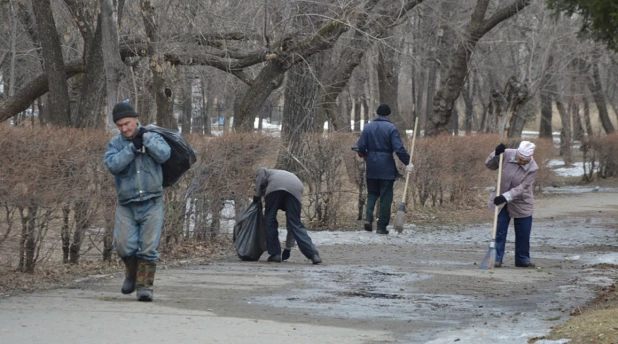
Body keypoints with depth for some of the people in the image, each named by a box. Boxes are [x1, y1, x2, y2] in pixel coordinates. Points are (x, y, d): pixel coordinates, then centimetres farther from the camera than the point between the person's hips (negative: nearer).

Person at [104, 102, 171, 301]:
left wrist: (146, 138, -14)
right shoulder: (115, 143, 5)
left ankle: (144, 286, 1)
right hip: (126, 204, 1)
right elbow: (112, 165, -13)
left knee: (149, 247, -6)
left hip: (152, 204, -1)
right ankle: (132, 273, 23)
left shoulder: (152, 137, 5)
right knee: (124, 246, -5)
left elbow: (164, 155, -14)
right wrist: (132, 147, -18)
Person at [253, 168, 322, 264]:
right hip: (296, 189, 3)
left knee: (270, 220, 15)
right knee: (296, 224, 8)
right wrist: (288, 248, 43)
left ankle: (275, 254, 12)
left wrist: (257, 195, 19)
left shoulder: (270, 173, 42)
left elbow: (261, 171, 12)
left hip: (275, 187, -3)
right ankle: (313, 255, -4)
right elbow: (292, 224, 39)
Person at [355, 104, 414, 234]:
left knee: (372, 193, 18)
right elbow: (399, 148, -15)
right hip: (386, 168, -3)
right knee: (385, 197, 4)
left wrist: (365, 156, 21)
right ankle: (382, 227, 4)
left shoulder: (368, 127, 3)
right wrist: (407, 163, -7)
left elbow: (360, 147, 1)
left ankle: (368, 218, -5)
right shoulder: (391, 128, -8)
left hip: (372, 166, 3)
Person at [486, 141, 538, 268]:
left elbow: (521, 188, -25)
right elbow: (489, 165, -3)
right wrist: (496, 154, -22)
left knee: (523, 233, 6)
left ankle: (522, 259, 19)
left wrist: (506, 197, -35)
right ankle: (497, 258, 5)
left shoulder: (532, 168, -21)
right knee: (500, 231, 0)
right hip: (502, 200, 1)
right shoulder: (507, 155, -16)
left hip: (521, 203, -1)